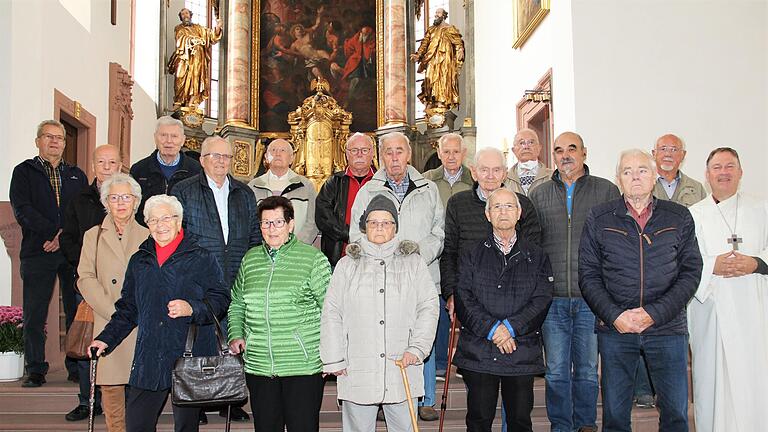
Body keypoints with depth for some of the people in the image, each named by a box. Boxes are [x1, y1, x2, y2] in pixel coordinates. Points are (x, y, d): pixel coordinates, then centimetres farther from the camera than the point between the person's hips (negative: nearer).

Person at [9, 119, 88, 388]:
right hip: (37, 252, -2)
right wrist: (55, 231, -12)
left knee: (77, 311, -1)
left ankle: (78, 368, 6)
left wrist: (65, 236, -8)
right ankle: (35, 370, 8)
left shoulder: (77, 175, 19)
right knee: (35, 313, -1)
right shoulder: (24, 172, 11)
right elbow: (22, 210, -3)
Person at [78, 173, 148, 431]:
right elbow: (86, 278, 4)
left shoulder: (147, 236, 13)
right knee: (111, 386, -4)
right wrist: (114, 311, -8)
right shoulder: (93, 235, 14)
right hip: (109, 326, 0)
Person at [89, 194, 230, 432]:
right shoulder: (139, 261, 15)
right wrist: (106, 339, 11)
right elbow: (127, 309, 21)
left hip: (189, 358, -4)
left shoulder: (202, 258, 0)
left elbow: (221, 299, -4)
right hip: (149, 358, 4)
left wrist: (192, 309, -20)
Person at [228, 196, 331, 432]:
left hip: (303, 367, -4)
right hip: (258, 366, 4)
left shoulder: (313, 258, -3)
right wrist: (236, 335, 7)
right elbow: (236, 304, 23)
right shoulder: (251, 258, 11)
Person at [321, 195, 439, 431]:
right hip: (357, 371, 0)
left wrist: (417, 349, -6)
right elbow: (331, 314, 6)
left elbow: (429, 306, 4)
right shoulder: (347, 265, 8)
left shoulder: (413, 263, 8)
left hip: (402, 367, 0)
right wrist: (333, 359, 1)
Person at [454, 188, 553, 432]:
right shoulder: (473, 254, 9)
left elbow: (542, 300, -1)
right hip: (478, 352, 0)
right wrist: (491, 329, -14)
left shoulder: (536, 256, 10)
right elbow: (464, 298, -2)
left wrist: (511, 327, -13)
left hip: (522, 353, 1)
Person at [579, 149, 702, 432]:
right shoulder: (599, 218, 3)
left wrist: (654, 313, -11)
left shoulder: (679, 217, 5)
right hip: (615, 328, 0)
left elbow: (690, 272, 1)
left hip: (668, 327, 1)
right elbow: (588, 275, 2)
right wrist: (615, 315, -12)